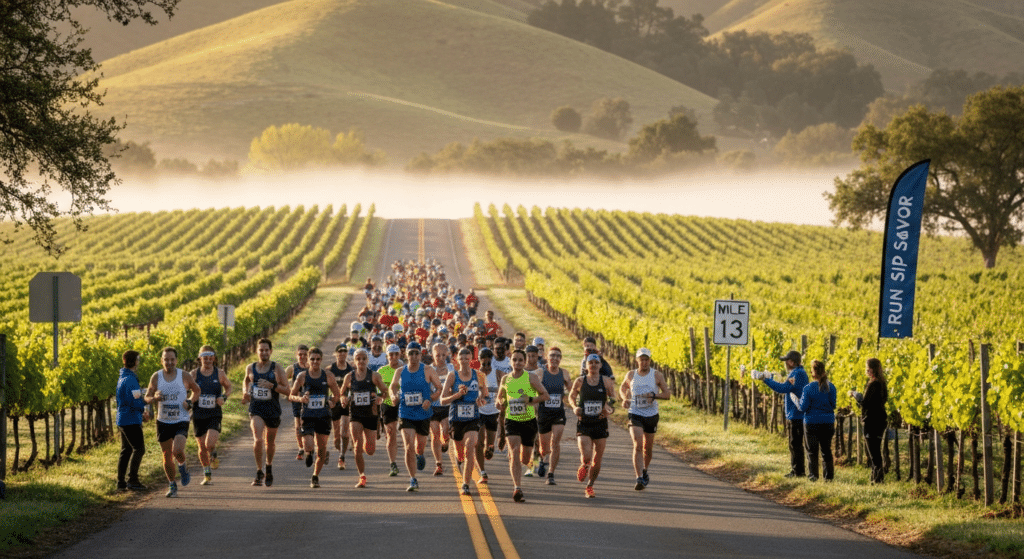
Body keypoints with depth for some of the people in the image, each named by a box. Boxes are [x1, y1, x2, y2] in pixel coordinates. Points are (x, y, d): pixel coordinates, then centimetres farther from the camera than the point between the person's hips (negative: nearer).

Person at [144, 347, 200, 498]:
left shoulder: (184, 376, -4)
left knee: (177, 451, -22)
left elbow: (196, 390, 13)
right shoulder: (156, 377, 0)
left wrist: (190, 402, -6)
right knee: (167, 455, 5)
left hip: (181, 421, -2)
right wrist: (154, 398, -15)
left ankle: (182, 466, 12)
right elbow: (147, 397, 8)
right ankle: (172, 485, 22)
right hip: (163, 421, 2)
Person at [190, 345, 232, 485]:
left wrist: (224, 397, -3)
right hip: (199, 415, 1)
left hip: (215, 415, -1)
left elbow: (228, 386, 17)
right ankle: (207, 475, 27)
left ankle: (213, 455, 16)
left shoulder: (219, 374, 0)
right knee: (202, 448, 7)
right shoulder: (194, 374, -1)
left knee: (210, 444, -20)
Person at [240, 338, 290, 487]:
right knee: (258, 439, -20)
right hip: (256, 409, 0)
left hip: (273, 410, 0)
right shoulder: (250, 368, 3)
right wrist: (245, 392, 6)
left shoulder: (277, 369, -4)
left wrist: (272, 386, -20)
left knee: (270, 442, 15)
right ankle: (259, 472, -10)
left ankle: (269, 466, 42)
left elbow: (288, 390, -5)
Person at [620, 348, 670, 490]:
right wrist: (624, 398, 0)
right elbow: (622, 388, 21)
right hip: (635, 413, -1)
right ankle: (639, 479, -23)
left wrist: (654, 395, -20)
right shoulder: (631, 375, 3)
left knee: (648, 448, 13)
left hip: (651, 414, 1)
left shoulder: (657, 375, -1)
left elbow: (667, 394, -1)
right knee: (637, 445, -18)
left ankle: (644, 471, 41)